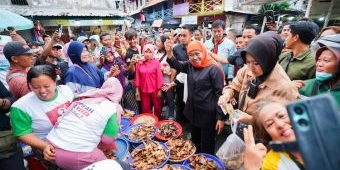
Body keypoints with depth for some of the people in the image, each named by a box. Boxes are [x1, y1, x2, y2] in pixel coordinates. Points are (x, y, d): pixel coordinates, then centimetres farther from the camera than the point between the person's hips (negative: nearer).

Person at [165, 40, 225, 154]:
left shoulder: (214, 68, -17)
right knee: (195, 143, 26)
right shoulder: (190, 65, 4)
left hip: (208, 114, -7)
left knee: (207, 148, 11)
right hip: (194, 112, 7)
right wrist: (169, 52, -18)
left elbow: (220, 94, -17)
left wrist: (221, 117, -18)